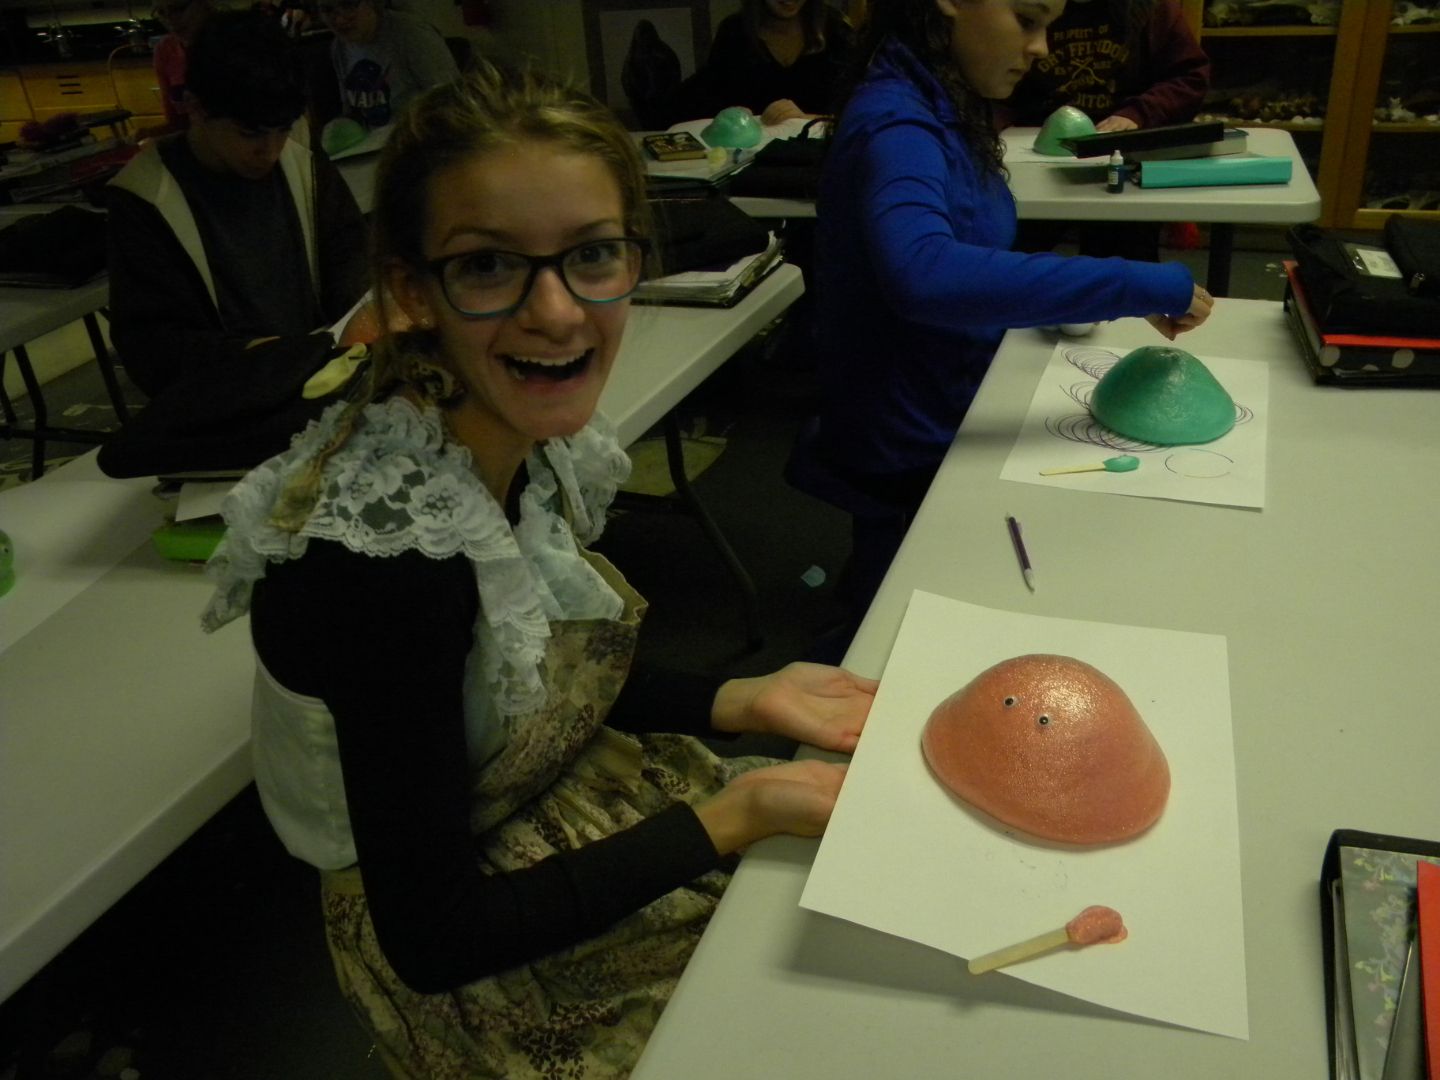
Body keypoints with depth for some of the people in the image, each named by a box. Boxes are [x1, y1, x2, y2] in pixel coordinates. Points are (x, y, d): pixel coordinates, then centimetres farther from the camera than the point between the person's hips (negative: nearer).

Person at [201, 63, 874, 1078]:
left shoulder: (525, 438, -11)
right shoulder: (384, 551, -34)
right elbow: (432, 936, -25)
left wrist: (747, 700, -9)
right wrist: (736, 816, -25)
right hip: (471, 970, -6)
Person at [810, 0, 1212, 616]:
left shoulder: (944, 107, 6)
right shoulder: (895, 122, -24)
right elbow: (923, 274, -45)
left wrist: (1063, 299, -4)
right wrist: (1143, 286, -39)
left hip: (949, 417, 9)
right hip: (910, 455, -9)